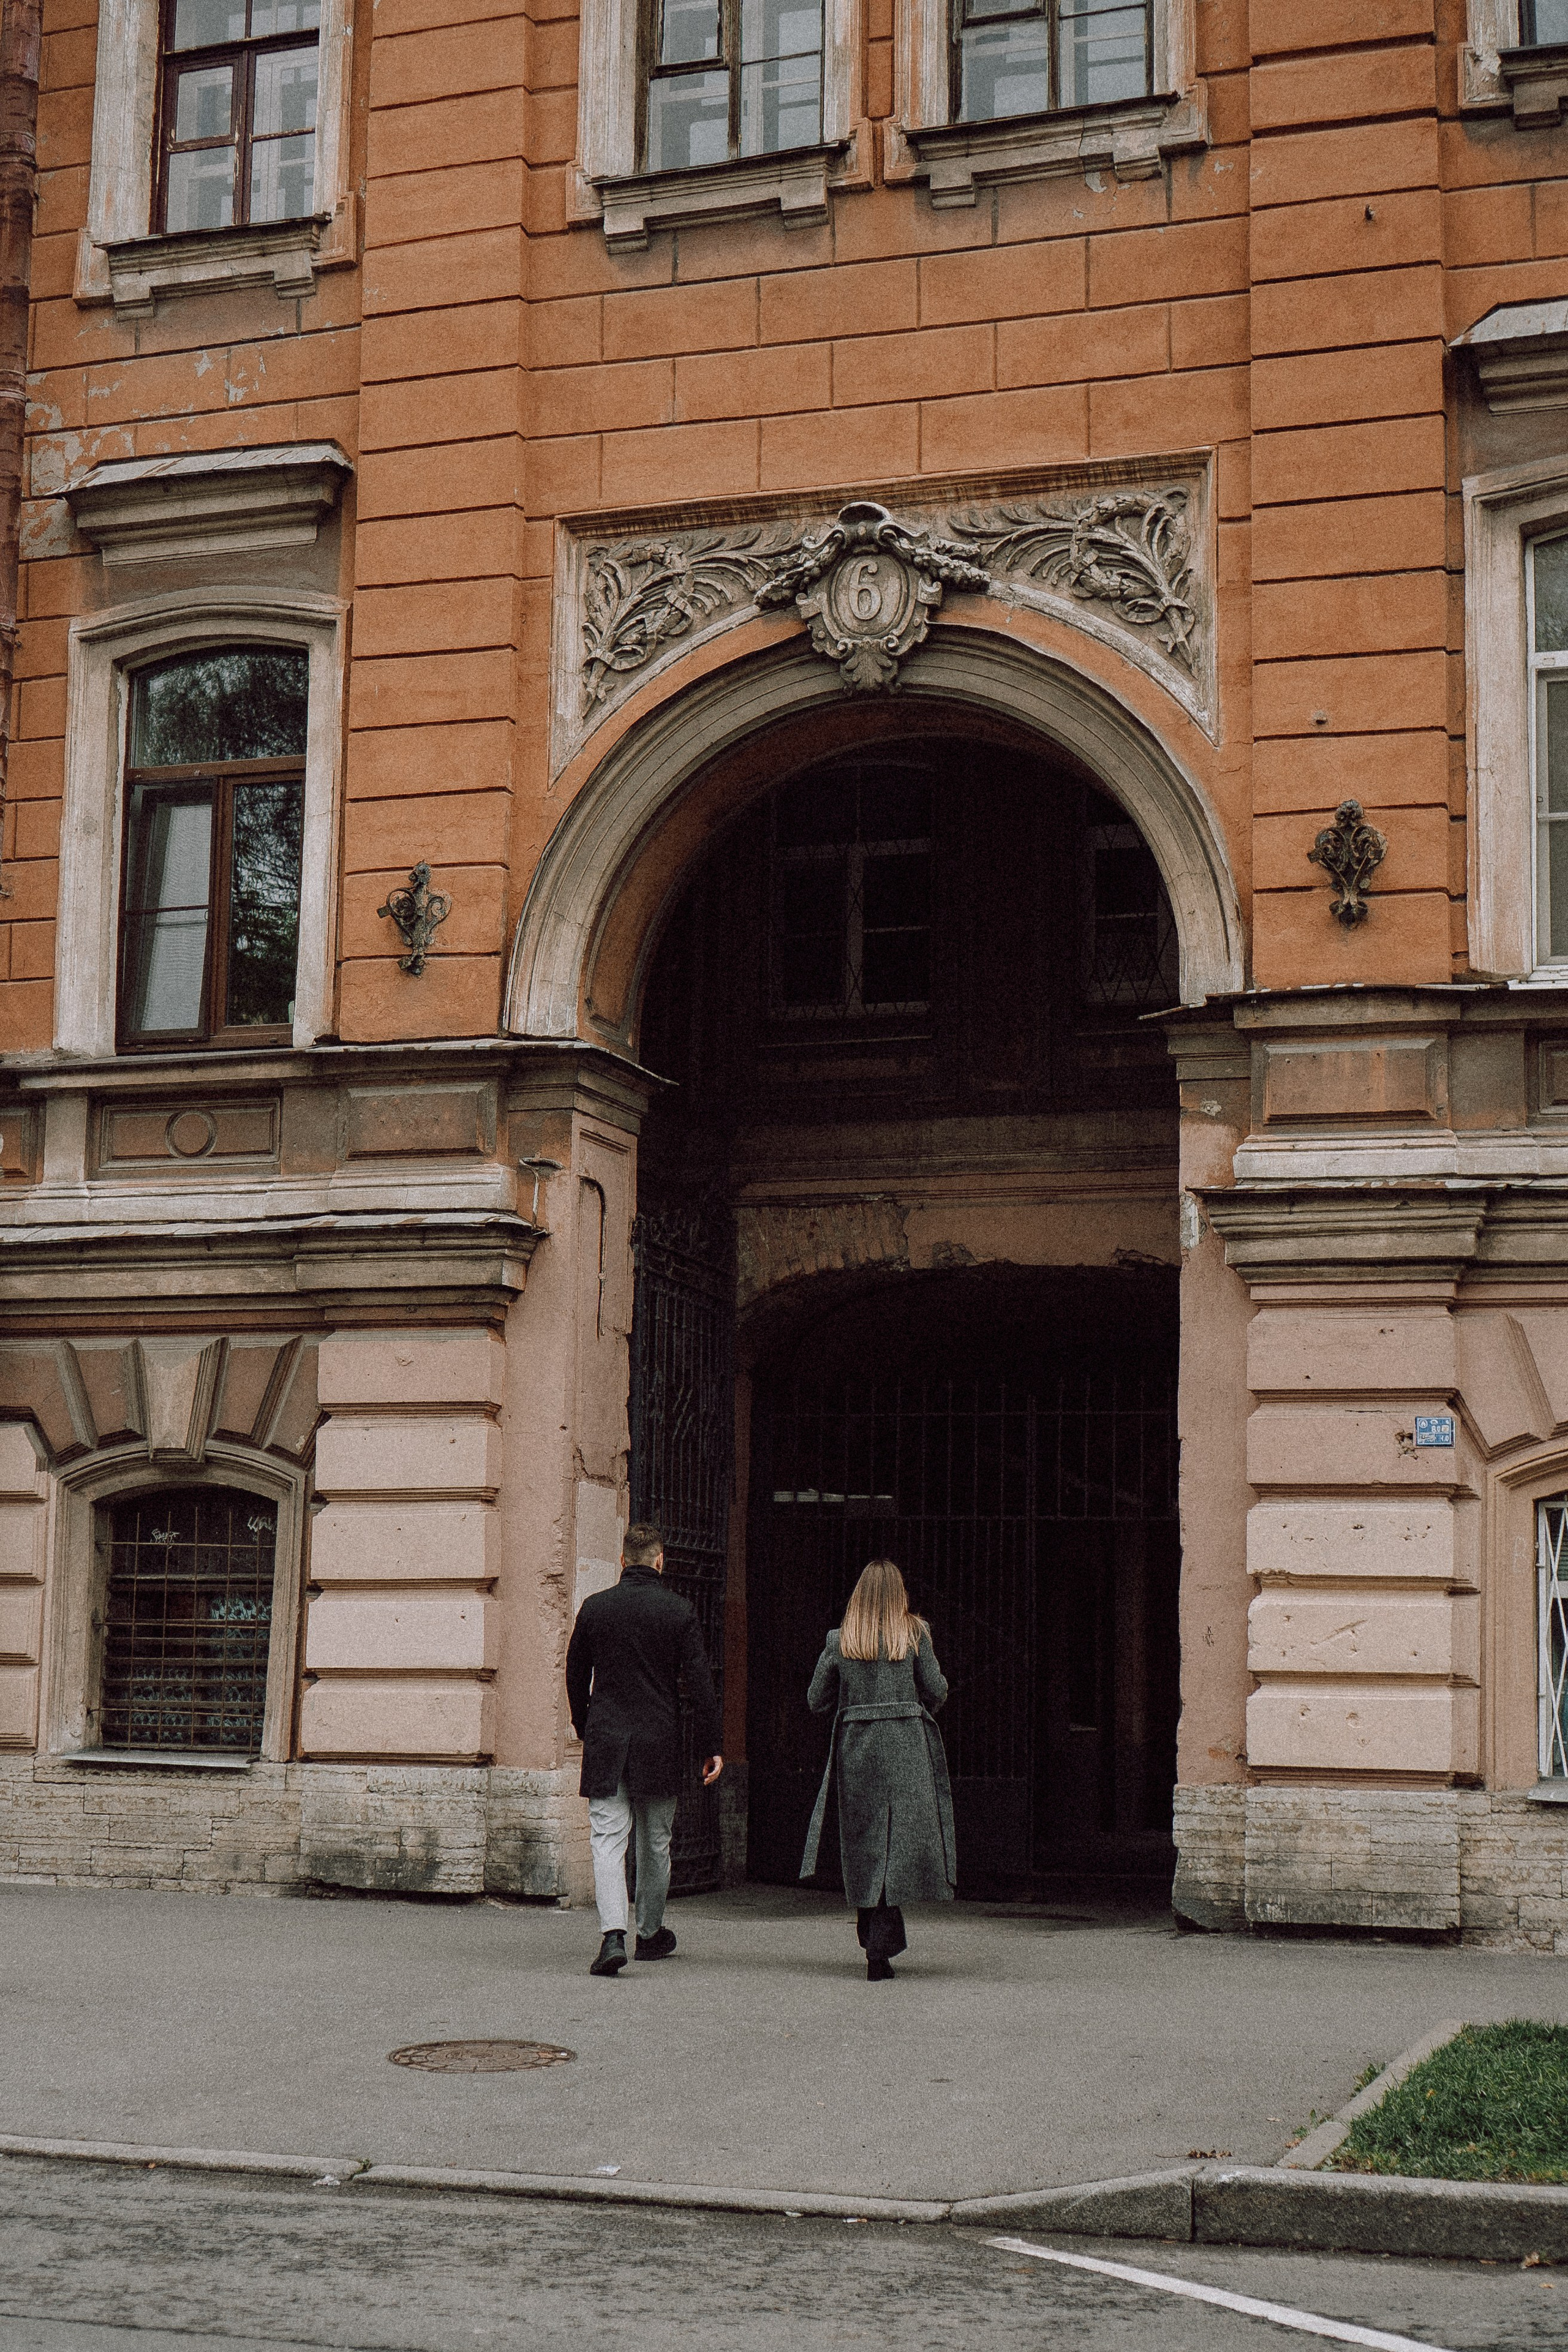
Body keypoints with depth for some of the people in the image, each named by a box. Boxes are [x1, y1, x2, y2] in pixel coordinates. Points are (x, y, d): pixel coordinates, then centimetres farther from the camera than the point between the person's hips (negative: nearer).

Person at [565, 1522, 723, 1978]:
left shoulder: (594, 1608, 2)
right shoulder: (680, 1612, -4)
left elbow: (575, 1676, 11)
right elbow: (700, 1683, -5)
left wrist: (584, 1729, 25)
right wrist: (711, 1747, 0)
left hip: (605, 1742, 1)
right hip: (659, 1744, 0)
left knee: (608, 1838, -3)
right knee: (655, 1843, 14)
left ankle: (613, 1933, -21)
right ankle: (650, 1933, 27)